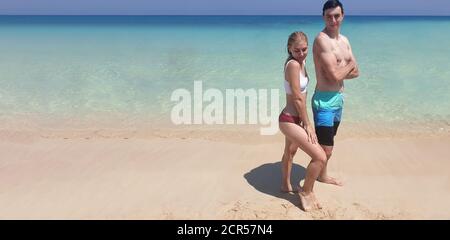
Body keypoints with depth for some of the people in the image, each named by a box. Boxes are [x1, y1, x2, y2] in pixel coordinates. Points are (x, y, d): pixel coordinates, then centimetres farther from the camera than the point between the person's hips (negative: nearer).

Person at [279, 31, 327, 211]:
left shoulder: (301, 62, 6)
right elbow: (298, 98, -22)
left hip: (293, 118, 11)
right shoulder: (293, 64, -23)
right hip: (290, 120, -11)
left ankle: (286, 185, 50)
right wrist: (308, 124, -15)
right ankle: (306, 191, 10)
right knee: (320, 157, -12)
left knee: (290, 151, 28)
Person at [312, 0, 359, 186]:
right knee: (325, 150, -8)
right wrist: (349, 65, -4)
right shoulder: (322, 39, -16)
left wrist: (340, 70, -11)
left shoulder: (344, 40, 12)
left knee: (328, 145, 21)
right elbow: (335, 75, -22)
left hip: (338, 98, 9)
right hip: (325, 100, -9)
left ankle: (322, 176, 37)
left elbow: (355, 72, 7)